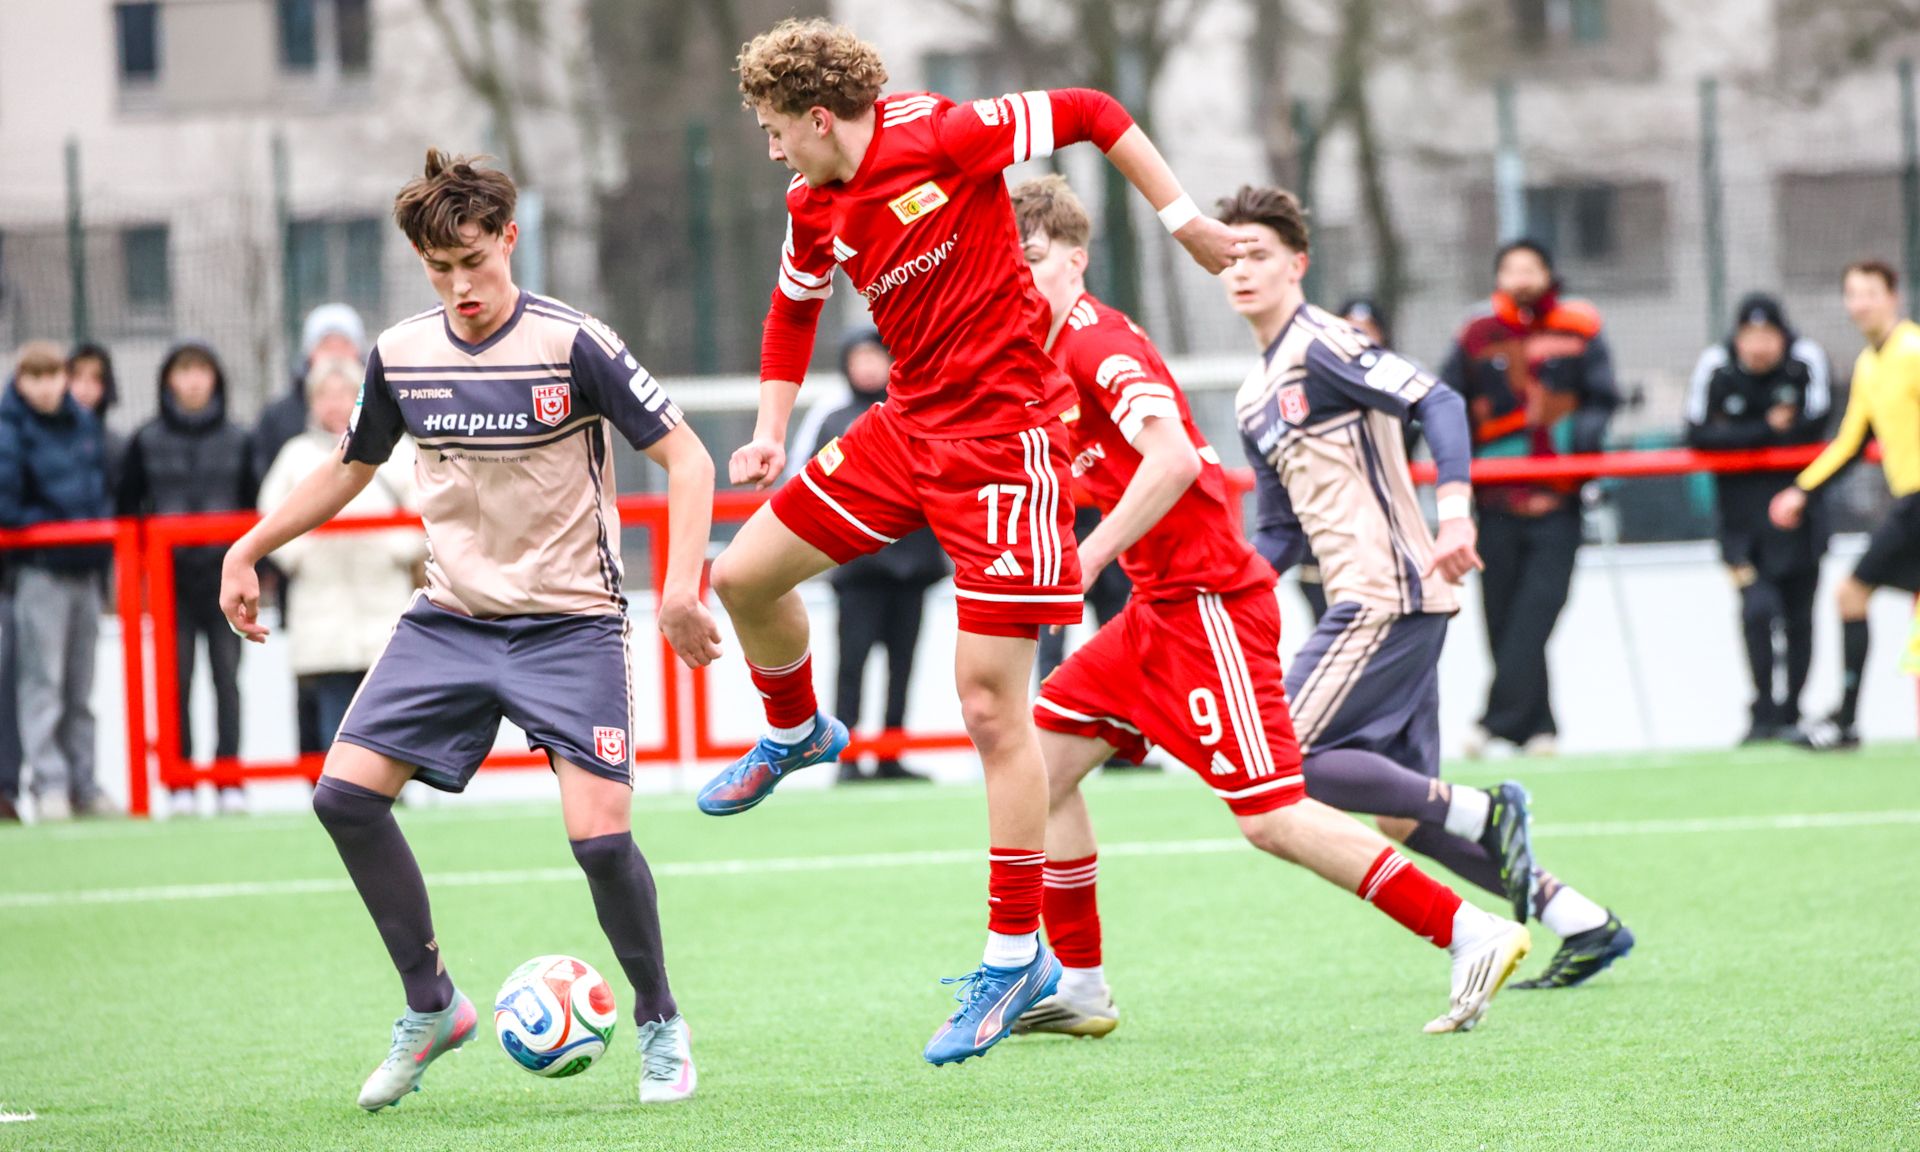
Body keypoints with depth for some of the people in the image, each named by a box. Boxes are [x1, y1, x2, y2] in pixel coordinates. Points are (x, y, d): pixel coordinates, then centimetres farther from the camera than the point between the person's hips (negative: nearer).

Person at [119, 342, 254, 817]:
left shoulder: (236, 440, 8)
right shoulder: (146, 442, 6)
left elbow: (251, 510, 12)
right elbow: (127, 510, 8)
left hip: (224, 577, 0)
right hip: (171, 577, 0)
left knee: (227, 678, 0)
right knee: (176, 680, -2)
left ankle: (229, 779, 3)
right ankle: (180, 782, 2)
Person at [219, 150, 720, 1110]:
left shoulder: (572, 344, -14)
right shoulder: (401, 355, 1)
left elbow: (685, 457, -12)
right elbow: (350, 468, 19)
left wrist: (681, 588, -24)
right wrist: (250, 549, 13)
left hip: (569, 623, -5)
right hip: (450, 620, 5)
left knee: (599, 832, -17)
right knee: (345, 792, -8)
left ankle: (659, 1022, 9)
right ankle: (430, 1006, 8)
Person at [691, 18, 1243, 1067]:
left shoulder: (937, 136, -17)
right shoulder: (813, 208, 6)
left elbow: (1090, 115, -10)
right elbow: (793, 309, 24)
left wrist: (1185, 222, -8)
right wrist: (771, 432, 16)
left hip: (1002, 434, -7)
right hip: (909, 424, 7)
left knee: (990, 702, -8)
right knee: (744, 574, 6)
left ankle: (1014, 955, -1)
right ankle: (795, 734, 39)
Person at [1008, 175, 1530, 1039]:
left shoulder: (1097, 342, -14)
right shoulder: (1045, 354, 15)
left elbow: (1174, 458, -27)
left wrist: (1085, 562, -25)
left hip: (1208, 602, -10)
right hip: (1157, 607, 10)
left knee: (1269, 818, -12)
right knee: (1040, 759, 7)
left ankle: (1470, 934, -11)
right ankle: (1079, 987, 14)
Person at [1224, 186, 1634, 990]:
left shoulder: (1320, 347, -7)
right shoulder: (1255, 401, 21)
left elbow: (1437, 403, -18)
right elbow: (1279, 535, 24)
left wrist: (1455, 516, -31)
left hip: (1386, 593, -9)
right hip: (1370, 601, 9)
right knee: (1402, 816, 7)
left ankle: (1484, 813, -12)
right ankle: (1581, 924, 10)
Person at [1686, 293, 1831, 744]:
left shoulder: (1806, 359, -9)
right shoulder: (1715, 364, -10)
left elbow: (1813, 424, -15)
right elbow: (1698, 435, -13)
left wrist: (1740, 436, -12)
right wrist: (1766, 429, -18)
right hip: (1742, 508, -1)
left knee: (1798, 617, 5)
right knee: (1758, 607, -17)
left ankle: (1790, 716, 17)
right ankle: (1763, 714, -7)